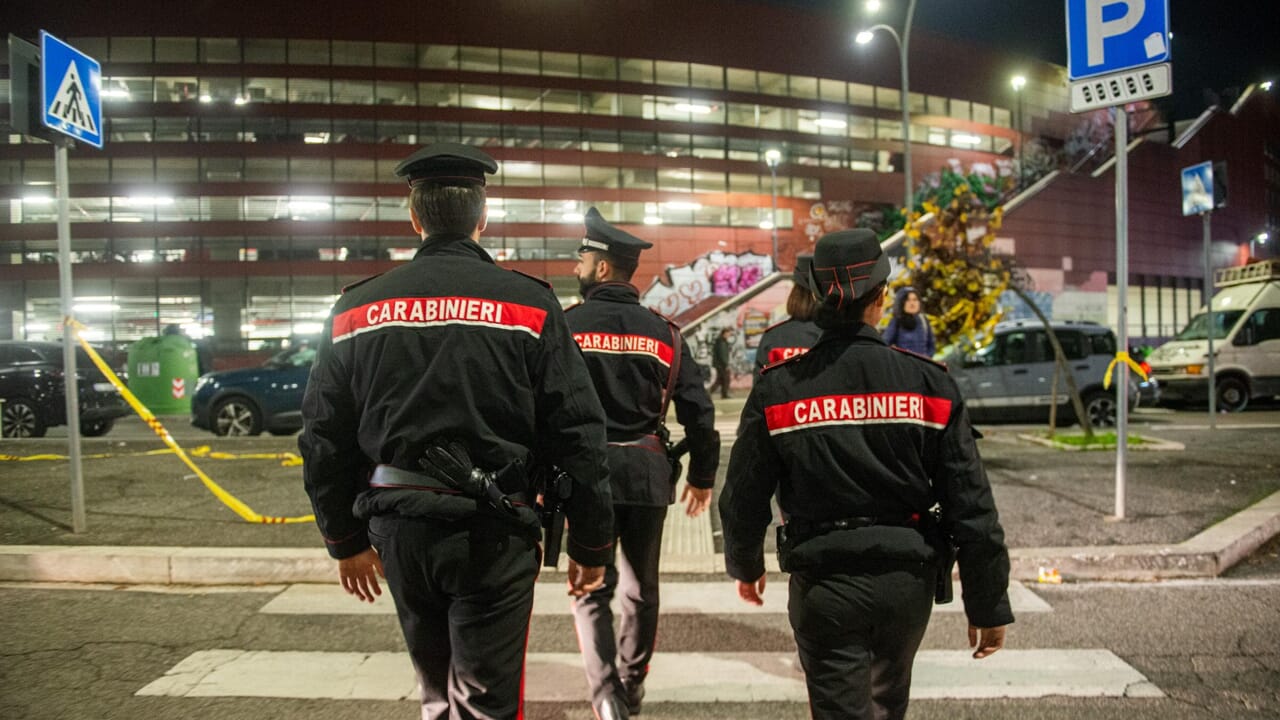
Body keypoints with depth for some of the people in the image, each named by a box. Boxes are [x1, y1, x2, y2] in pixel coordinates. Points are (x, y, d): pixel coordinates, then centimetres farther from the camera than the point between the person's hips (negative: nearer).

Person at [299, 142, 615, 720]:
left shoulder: (356, 309, 4)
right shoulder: (528, 304, -6)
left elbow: (324, 439, 8)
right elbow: (578, 434, -8)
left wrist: (346, 540, 19)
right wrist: (591, 544, 2)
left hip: (400, 528, 4)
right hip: (492, 531, -4)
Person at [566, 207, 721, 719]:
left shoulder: (564, 326, -5)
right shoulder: (663, 332, 4)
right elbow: (698, 411, 3)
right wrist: (702, 476, 14)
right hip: (647, 474, 3)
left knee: (590, 587, 9)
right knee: (640, 586, 18)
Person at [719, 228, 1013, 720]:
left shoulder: (777, 390, -11)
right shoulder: (929, 384, -9)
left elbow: (744, 498, -3)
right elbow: (971, 503, -7)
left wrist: (745, 565, 17)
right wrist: (988, 605, 3)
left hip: (824, 582, -2)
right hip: (908, 579, 3)